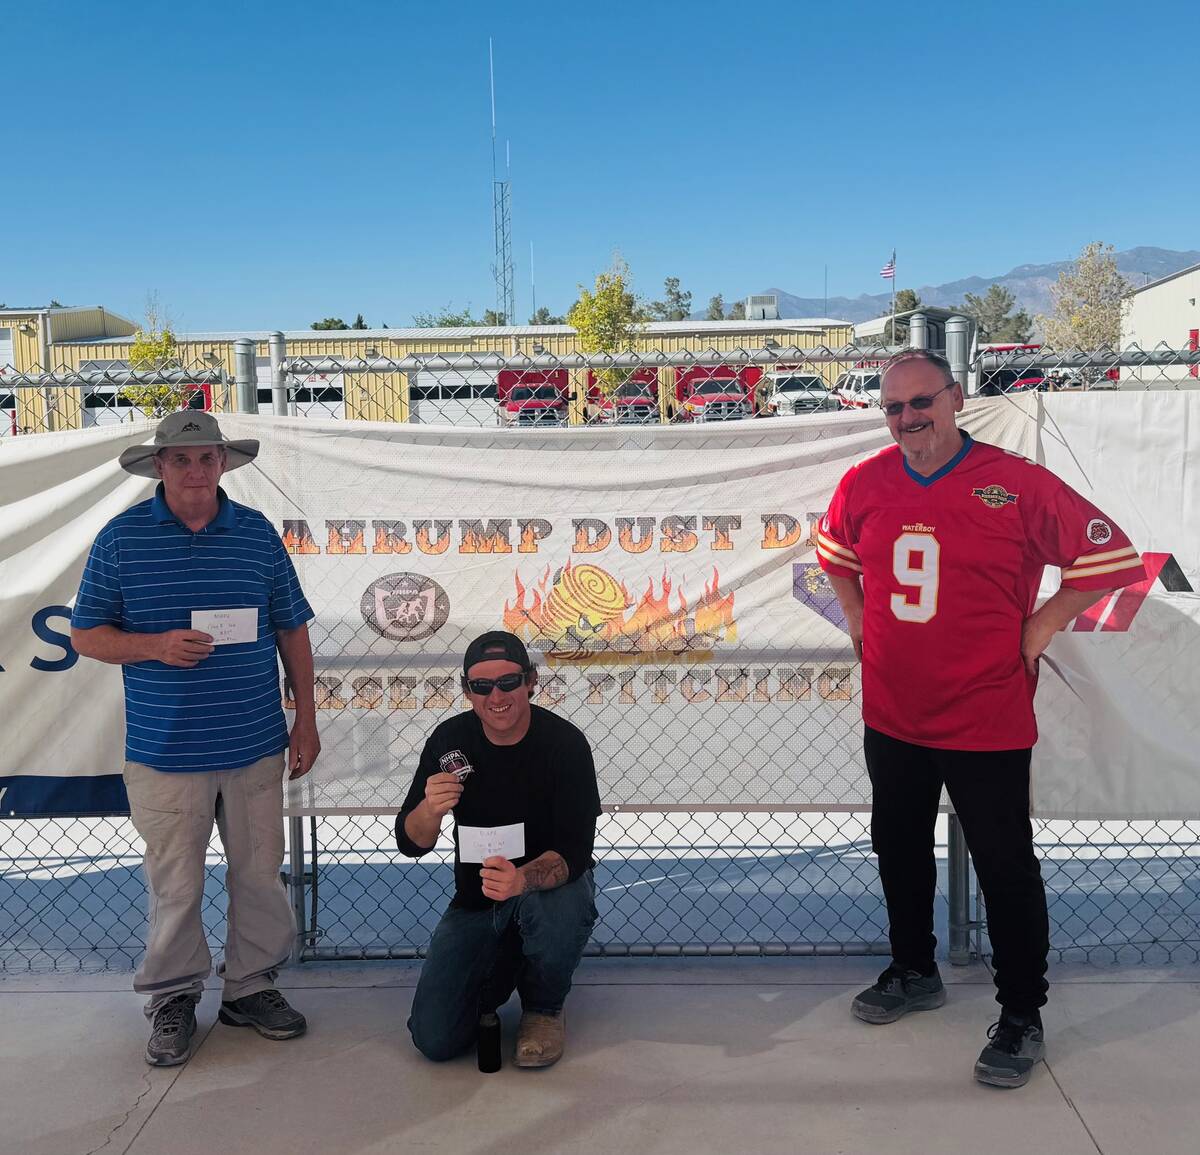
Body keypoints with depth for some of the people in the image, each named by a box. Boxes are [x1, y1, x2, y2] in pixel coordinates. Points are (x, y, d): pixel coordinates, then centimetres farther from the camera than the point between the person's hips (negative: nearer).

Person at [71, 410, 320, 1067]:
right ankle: (173, 998, 26)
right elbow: (86, 635, 2)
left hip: (256, 745, 2)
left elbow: (292, 631, 9)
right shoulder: (121, 537, 0)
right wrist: (156, 646, -17)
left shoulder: (257, 533, 5)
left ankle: (250, 986, 29)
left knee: (259, 874, 11)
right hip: (165, 751, -2)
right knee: (174, 885, 6)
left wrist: (306, 721, 6)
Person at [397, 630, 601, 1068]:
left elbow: (575, 850, -23)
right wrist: (430, 808, -32)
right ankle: (500, 970, 21)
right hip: (475, 899, 3)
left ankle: (544, 1008, -5)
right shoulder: (450, 740, -10)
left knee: (556, 908, -39)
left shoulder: (565, 743, -19)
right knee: (434, 1039, -11)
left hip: (551, 882, -2)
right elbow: (410, 844, -8)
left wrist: (523, 879, -44)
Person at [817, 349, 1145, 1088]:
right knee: (900, 852, 19)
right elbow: (834, 551, 19)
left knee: (1006, 870, 5)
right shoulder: (865, 485, -2)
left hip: (987, 723, -5)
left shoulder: (1018, 483, -15)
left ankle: (1023, 1018, 23)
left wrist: (1039, 627, -9)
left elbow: (1111, 556, -8)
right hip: (892, 716, 5)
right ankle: (915, 972, 40)